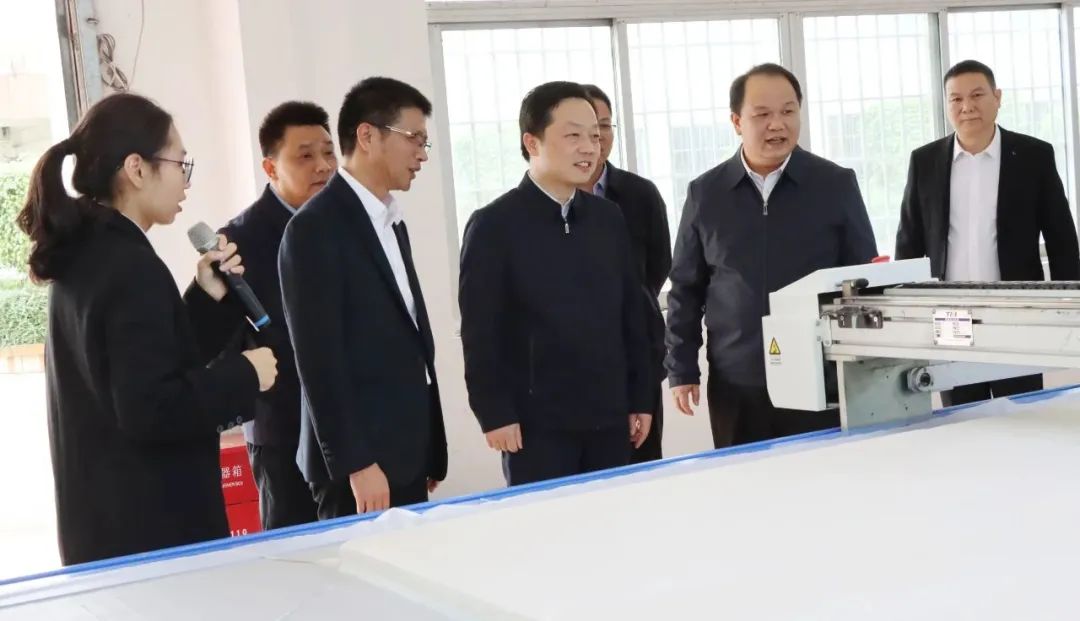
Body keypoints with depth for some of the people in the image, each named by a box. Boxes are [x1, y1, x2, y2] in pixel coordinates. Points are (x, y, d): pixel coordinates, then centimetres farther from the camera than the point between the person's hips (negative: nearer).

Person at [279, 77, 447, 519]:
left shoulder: (391, 223, 17)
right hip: (360, 465, -8)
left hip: (406, 456, 8)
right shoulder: (316, 228, -12)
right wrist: (355, 464, -20)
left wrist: (428, 451, 16)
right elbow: (319, 359, -17)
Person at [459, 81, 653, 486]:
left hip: (608, 417, 5)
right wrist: (495, 414, -11)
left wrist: (639, 399, 11)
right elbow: (479, 333, -7)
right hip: (536, 422, -5)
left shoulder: (608, 218, 10)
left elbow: (630, 313, 13)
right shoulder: (493, 226, -6)